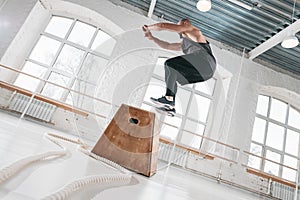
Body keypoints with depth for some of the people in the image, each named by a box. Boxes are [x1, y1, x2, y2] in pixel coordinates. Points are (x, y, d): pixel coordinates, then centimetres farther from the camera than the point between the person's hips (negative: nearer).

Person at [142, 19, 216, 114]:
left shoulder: (189, 28, 13)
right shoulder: (183, 44, 36)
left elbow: (163, 26, 11)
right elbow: (167, 45, 40)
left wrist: (148, 27, 26)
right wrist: (152, 37, 42)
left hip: (205, 61, -9)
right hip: (203, 71, 9)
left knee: (170, 63, -16)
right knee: (171, 76, 12)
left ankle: (168, 99, -23)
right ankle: (171, 105, 1)